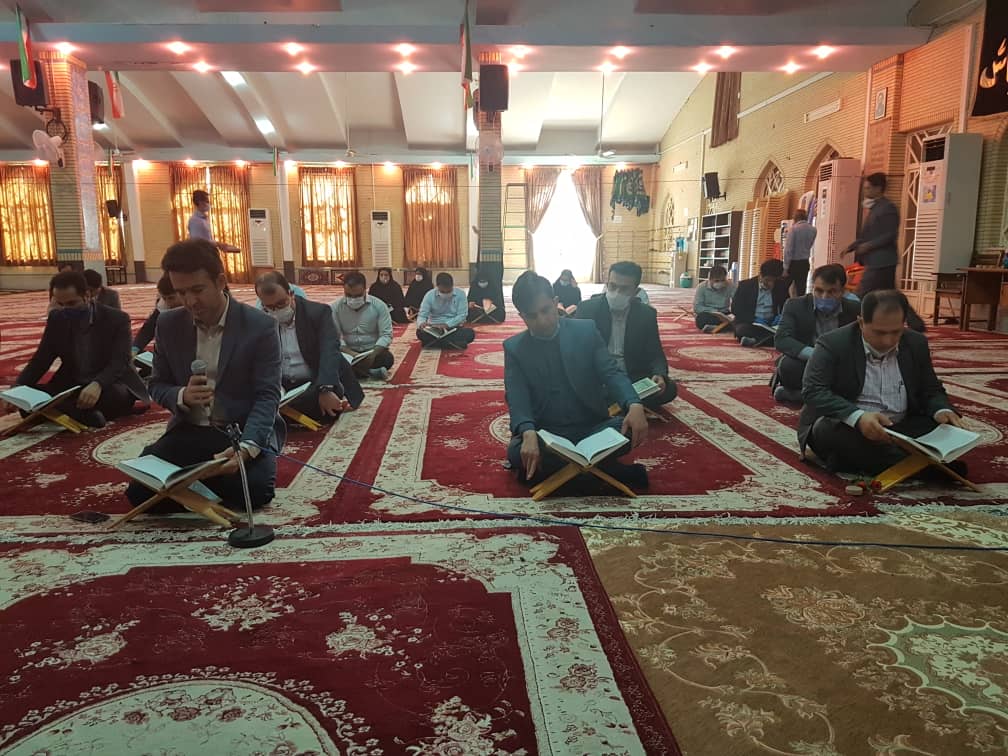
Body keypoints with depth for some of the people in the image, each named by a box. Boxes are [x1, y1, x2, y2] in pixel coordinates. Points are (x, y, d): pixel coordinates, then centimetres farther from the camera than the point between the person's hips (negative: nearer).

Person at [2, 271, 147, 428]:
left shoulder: (117, 319, -12)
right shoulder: (56, 319, 2)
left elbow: (119, 362, -23)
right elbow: (41, 360, 4)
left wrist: (97, 385, -44)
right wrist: (17, 388, -16)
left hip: (109, 386, -4)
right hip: (71, 387, 4)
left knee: (118, 395, -39)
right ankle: (83, 412, -39)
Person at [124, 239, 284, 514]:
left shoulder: (261, 326, -11)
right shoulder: (168, 324, 2)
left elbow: (267, 396, -14)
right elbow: (157, 385, 11)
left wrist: (246, 447, -32)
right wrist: (182, 396, -15)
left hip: (245, 431, -3)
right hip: (189, 432, 3)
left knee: (254, 489, -29)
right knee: (140, 490, -19)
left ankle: (200, 483, 5)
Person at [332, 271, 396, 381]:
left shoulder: (379, 305, -8)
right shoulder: (335, 307, -5)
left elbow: (386, 335, -11)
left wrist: (372, 355, -28)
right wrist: (350, 353, -27)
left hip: (373, 351, -1)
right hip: (348, 352, 1)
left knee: (387, 358, -34)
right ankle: (373, 372, -23)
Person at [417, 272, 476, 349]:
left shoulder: (460, 294, -5)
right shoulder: (430, 295, -5)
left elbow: (462, 315, -10)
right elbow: (422, 315, -8)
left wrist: (446, 324, -26)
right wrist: (421, 323, -33)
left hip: (454, 328, 0)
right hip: (434, 329, 0)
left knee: (470, 333, -31)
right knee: (420, 332, -32)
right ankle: (454, 342, -27)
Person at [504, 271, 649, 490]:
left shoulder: (586, 330, 3)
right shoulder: (514, 348, 2)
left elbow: (611, 373, -4)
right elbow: (516, 397, -11)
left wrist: (634, 405, -26)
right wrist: (528, 433, -33)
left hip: (591, 428, 1)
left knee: (630, 430, -28)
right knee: (517, 452, -33)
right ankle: (600, 468, -18)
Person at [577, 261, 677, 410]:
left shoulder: (647, 314, 1)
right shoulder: (588, 308, -4)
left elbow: (655, 354, 2)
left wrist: (659, 375, -22)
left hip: (633, 377, 2)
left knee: (669, 388, -23)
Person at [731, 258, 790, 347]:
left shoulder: (781, 286, 6)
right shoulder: (745, 285, -1)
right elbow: (735, 309, -4)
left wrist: (781, 316, -9)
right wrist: (754, 319, -19)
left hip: (771, 324, 2)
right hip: (750, 324, -2)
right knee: (742, 329, -37)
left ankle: (756, 340, -45)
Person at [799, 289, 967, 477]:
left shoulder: (916, 344, 5)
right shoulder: (833, 344, -10)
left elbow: (931, 390, 14)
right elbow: (813, 391, -19)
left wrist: (942, 411, -11)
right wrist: (857, 417, -35)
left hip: (901, 431, 4)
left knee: (945, 427, -19)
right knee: (829, 430, -36)